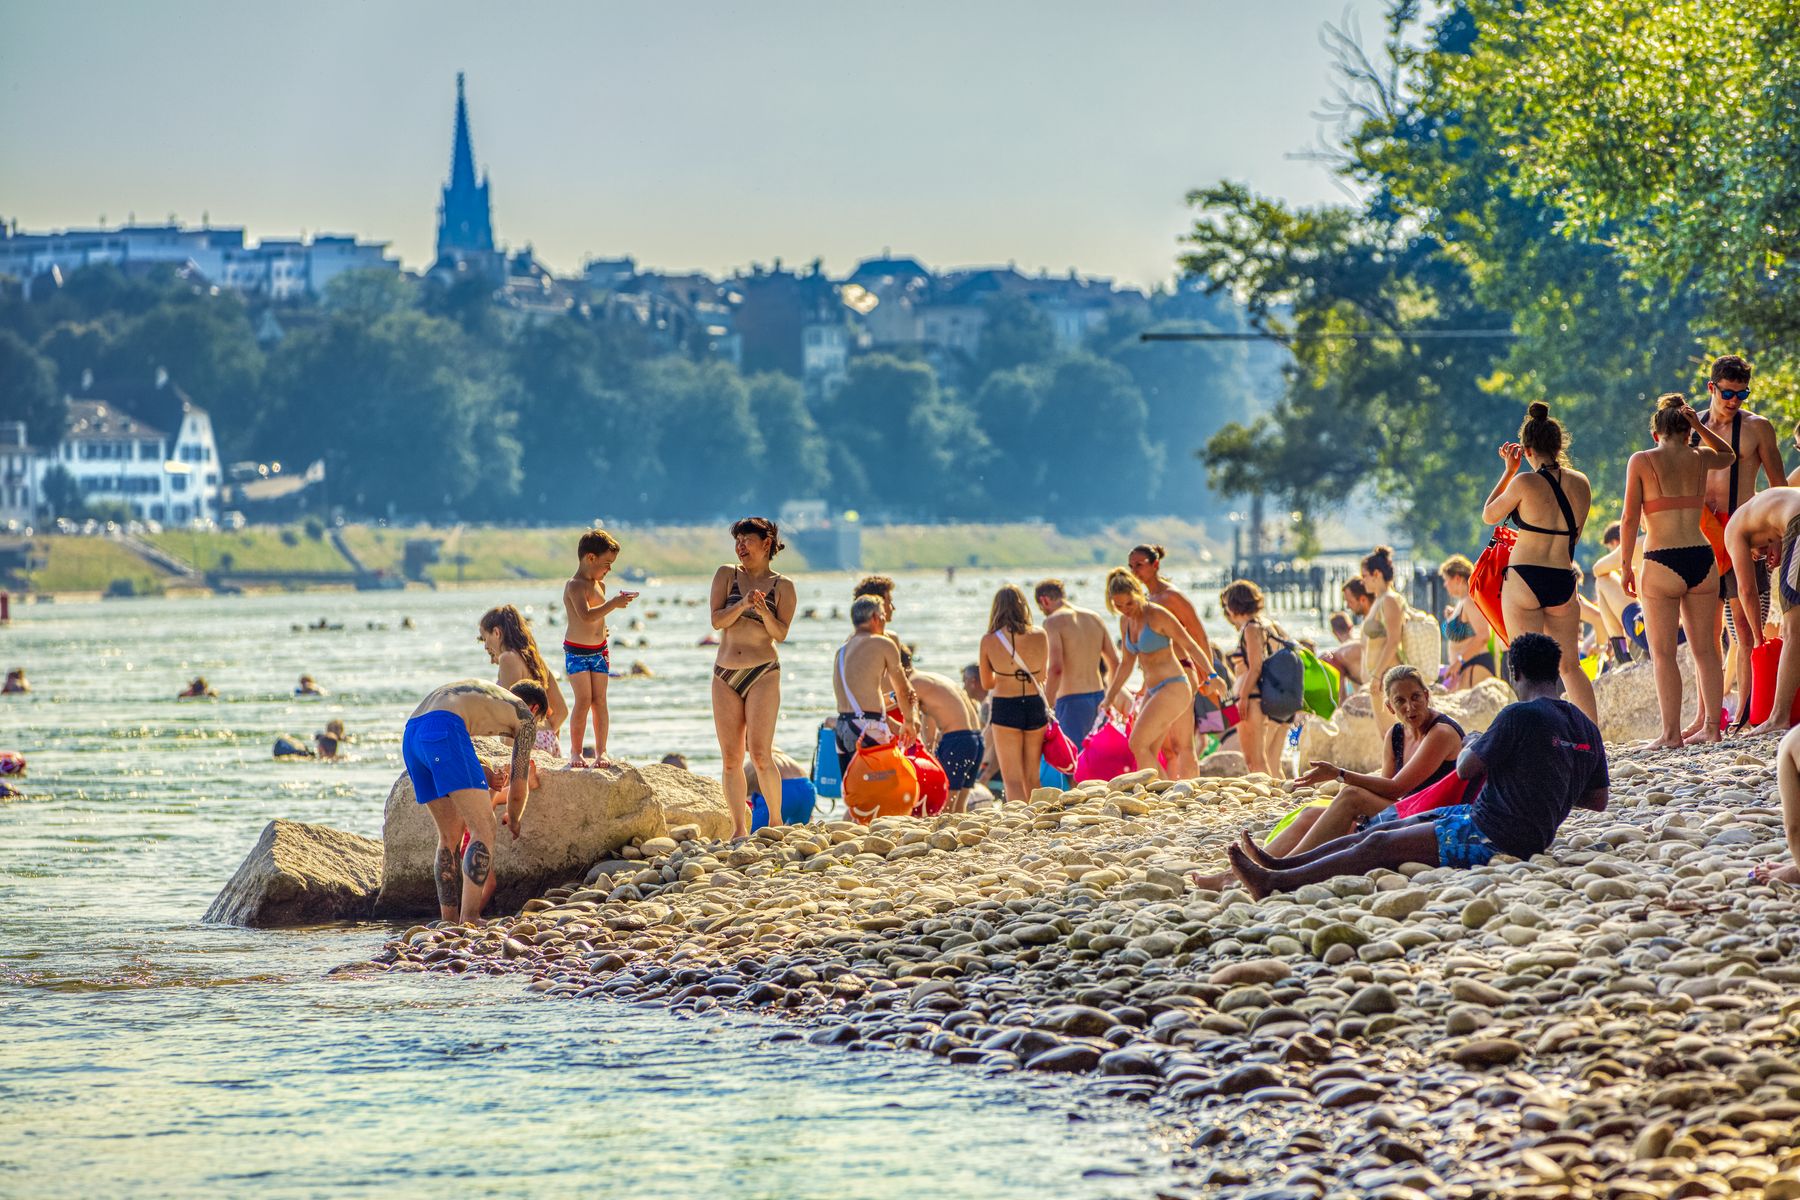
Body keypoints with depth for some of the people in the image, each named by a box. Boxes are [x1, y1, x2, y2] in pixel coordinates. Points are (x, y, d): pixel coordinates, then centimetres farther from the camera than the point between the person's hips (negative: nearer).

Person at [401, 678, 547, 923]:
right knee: (484, 828, -6)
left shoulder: (486, 693, 39)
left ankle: (448, 922, 13)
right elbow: (518, 789, 20)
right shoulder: (526, 715, 19)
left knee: (450, 835, 16)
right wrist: (514, 821, 40)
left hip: (410, 737, 8)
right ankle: (469, 920, -16)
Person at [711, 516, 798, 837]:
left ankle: (775, 819, 1)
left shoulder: (782, 587, 3)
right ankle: (739, 828, 8)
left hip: (763, 674, -3)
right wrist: (743, 604, -19)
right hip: (725, 675, 3)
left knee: (759, 753, -14)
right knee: (730, 757, 2)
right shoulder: (726, 574, 7)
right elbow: (717, 620, -3)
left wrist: (763, 612, -23)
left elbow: (780, 634, -5)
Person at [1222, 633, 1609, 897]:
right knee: (1381, 830, 12)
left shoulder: (1520, 715, -16)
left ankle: (1275, 883, -5)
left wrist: (1470, 747, 15)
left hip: (1491, 838, -9)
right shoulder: (1587, 727, 9)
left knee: (1378, 846, -7)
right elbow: (1598, 800, 16)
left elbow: (1466, 769, -8)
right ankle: (1280, 865, 15)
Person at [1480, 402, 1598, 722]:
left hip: (1524, 580, -5)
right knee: (1570, 666, 16)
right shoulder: (1581, 483, 5)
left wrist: (1508, 471, 11)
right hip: (1564, 582, 5)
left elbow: (1489, 515, 5)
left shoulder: (1525, 482, -10)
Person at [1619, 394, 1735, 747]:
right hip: (1702, 559, 4)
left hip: (1662, 563, -4)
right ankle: (1710, 726, 15)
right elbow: (1728, 455, 34)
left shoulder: (1642, 461, -1)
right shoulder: (1699, 459, 9)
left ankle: (1672, 733, -3)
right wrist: (1700, 426, 22)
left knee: (1663, 652, 0)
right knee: (1705, 648, 12)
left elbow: (1630, 519, -6)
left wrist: (1625, 565, 2)